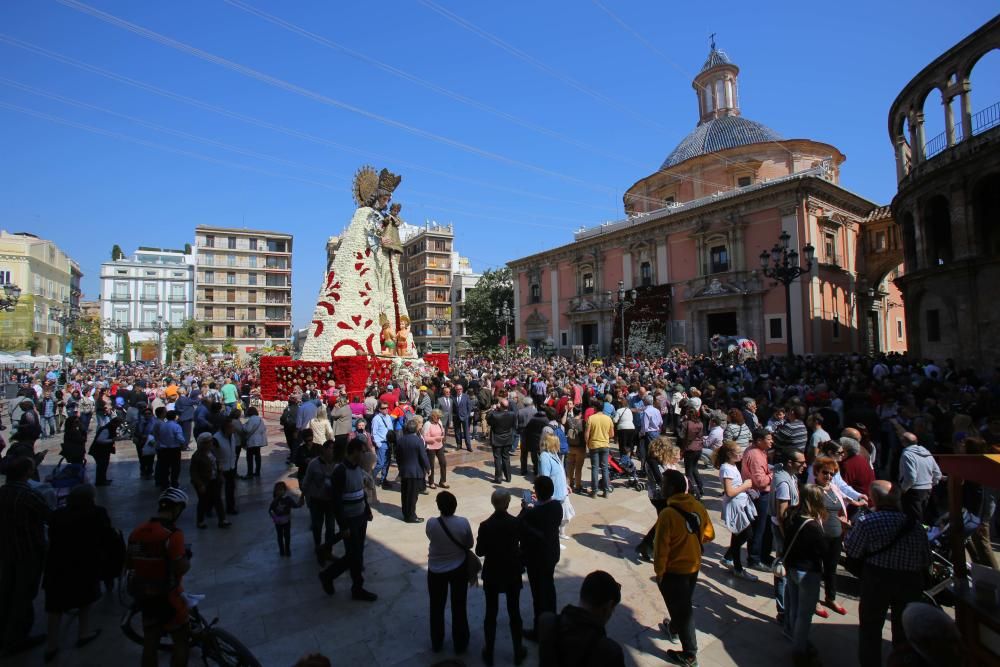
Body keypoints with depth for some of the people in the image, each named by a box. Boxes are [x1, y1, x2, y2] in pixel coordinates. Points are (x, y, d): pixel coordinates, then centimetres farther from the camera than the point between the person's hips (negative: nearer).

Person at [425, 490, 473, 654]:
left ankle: (436, 643, 38)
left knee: (437, 608, 21)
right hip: (459, 569, 0)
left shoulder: (431, 524, -24)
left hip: (436, 570, 0)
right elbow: (470, 544, -7)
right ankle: (460, 644, 33)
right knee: (459, 607, 18)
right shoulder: (463, 522, -23)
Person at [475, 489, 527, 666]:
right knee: (514, 612, 17)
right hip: (512, 574, 1)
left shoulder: (485, 525, -19)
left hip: (491, 575, 0)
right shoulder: (517, 523, -17)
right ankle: (518, 652, 30)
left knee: (491, 613, 15)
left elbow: (479, 552, -8)